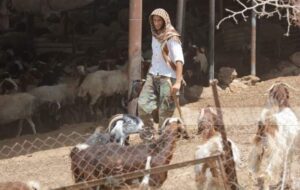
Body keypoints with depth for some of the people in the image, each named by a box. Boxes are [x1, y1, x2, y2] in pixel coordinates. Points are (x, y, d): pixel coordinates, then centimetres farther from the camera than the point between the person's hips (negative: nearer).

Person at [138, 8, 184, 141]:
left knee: (165, 111, -5)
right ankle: (148, 132, 7)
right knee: (143, 104, -5)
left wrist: (178, 81, -27)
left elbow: (179, 60, -18)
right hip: (153, 75, 6)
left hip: (167, 77, -6)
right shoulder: (155, 35, 12)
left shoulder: (172, 37, -10)